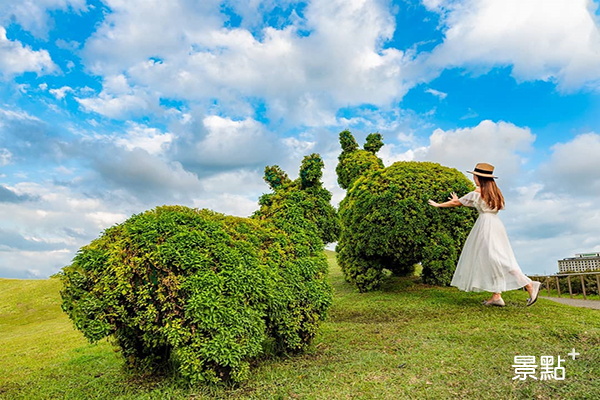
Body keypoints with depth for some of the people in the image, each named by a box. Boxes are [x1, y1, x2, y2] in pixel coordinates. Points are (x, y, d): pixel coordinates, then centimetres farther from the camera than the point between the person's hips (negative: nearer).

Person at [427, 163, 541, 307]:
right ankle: (496, 296, 6)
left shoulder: (477, 193, -6)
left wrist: (438, 204, 17)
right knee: (493, 260, 7)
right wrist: (458, 200, 36)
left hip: (486, 224, -9)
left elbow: (456, 203, 3)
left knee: (497, 260, -10)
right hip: (496, 224, 9)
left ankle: (529, 285, -16)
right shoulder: (494, 191, 17)